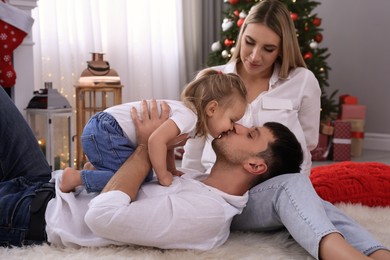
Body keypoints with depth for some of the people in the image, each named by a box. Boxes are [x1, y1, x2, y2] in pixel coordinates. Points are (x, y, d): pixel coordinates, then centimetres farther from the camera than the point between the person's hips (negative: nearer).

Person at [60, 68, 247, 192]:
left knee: (144, 176, 11)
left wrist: (172, 171, 11)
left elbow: (167, 143, 21)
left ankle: (96, 171, 18)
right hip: (105, 132, -10)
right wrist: (163, 176, -21)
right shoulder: (188, 116, -21)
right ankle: (76, 178, -10)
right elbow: (156, 140, -33)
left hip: (104, 128, 10)